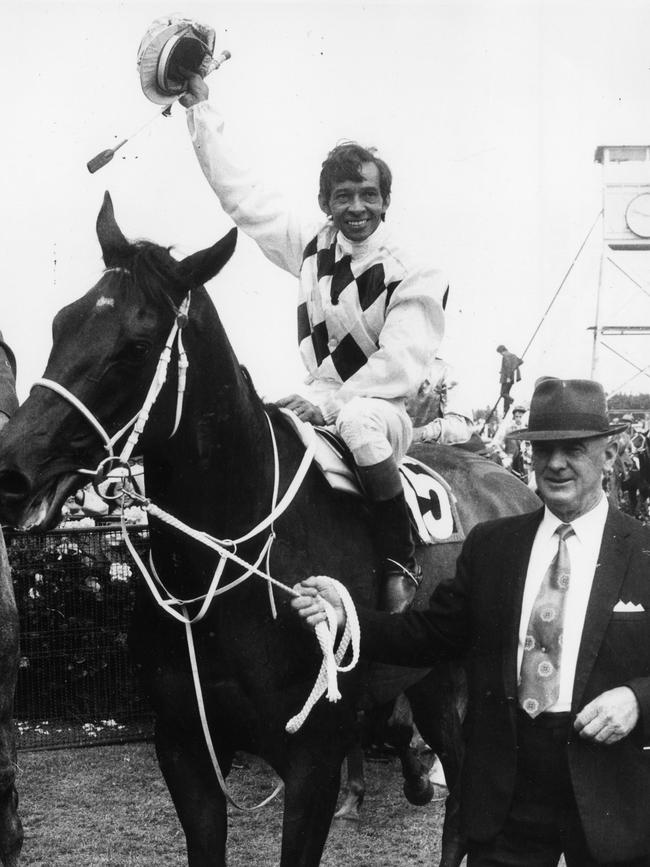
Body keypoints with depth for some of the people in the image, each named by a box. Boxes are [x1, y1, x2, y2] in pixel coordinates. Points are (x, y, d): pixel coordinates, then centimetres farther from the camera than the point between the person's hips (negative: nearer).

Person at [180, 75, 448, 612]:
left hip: (386, 410, -6)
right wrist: (203, 113, 10)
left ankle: (401, 563, -29)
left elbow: (400, 363, -17)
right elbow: (244, 196, 9)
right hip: (322, 402, 6)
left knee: (357, 422, -39)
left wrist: (332, 403, -26)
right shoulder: (313, 245, 5)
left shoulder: (415, 277, -10)